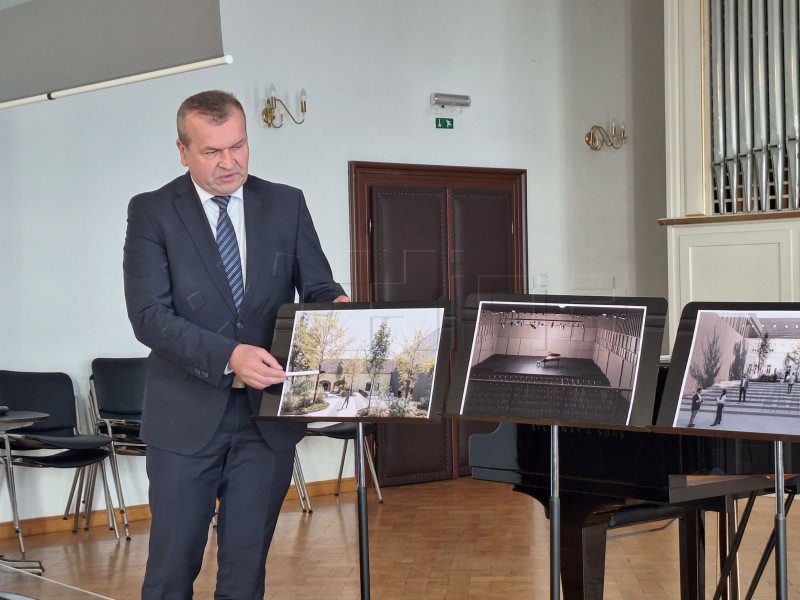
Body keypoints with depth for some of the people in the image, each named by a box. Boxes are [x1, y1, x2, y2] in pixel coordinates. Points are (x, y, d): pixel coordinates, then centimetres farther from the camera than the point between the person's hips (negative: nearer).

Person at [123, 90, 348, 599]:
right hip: (188, 416, -2)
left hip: (269, 413, 2)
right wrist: (228, 357, -25)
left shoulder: (287, 205, 6)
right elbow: (149, 315, -12)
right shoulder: (152, 212, -3)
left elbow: (318, 288, 6)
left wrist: (337, 307, -19)